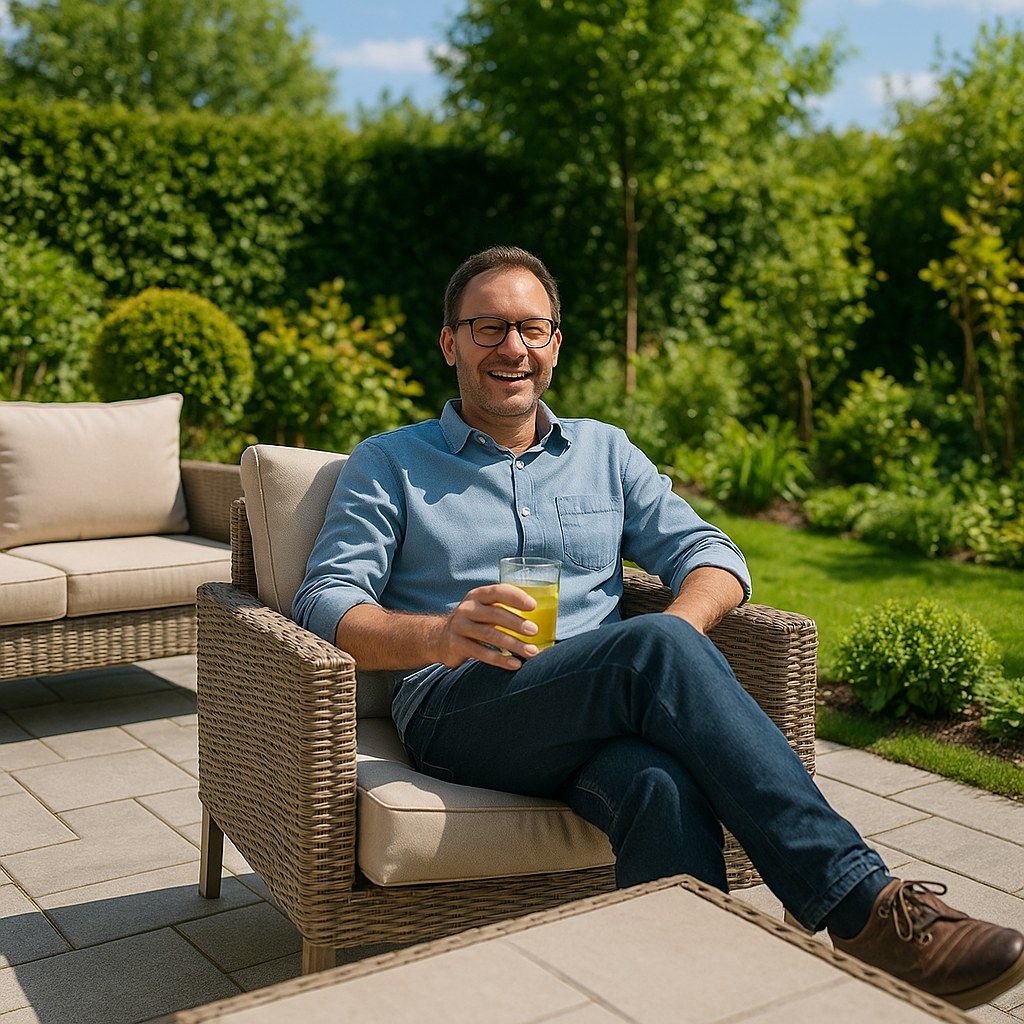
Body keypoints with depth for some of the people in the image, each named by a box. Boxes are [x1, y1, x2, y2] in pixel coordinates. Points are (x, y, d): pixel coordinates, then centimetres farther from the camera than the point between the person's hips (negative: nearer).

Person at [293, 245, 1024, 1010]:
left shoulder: (605, 451, 22)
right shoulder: (389, 464, 13)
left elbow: (709, 553, 13)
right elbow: (325, 605, 1)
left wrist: (677, 629, -12)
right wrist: (439, 635, -21)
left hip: (601, 714, 3)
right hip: (460, 711, -3)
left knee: (660, 781, -37)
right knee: (659, 652, -33)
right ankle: (863, 904, -34)